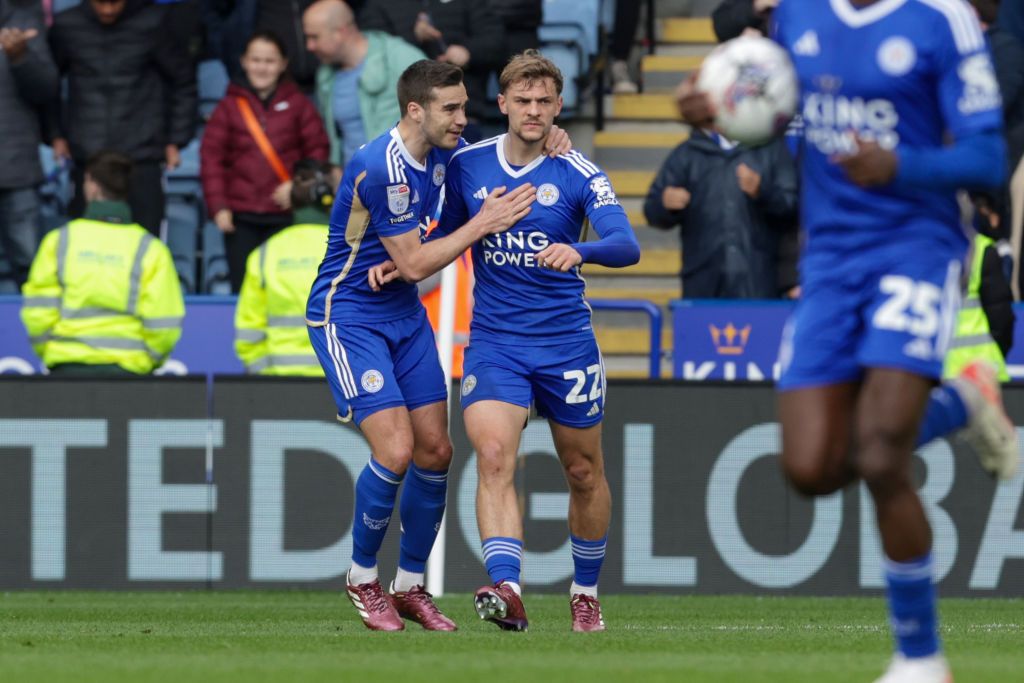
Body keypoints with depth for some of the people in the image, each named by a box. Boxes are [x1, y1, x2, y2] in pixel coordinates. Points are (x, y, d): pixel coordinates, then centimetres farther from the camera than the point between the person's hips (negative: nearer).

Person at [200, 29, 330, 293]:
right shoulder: (230, 106, 5)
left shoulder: (297, 103, 6)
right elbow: (211, 158, 4)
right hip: (241, 217, 0)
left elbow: (318, 149, 7)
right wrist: (218, 206, -3)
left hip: (286, 214, 0)